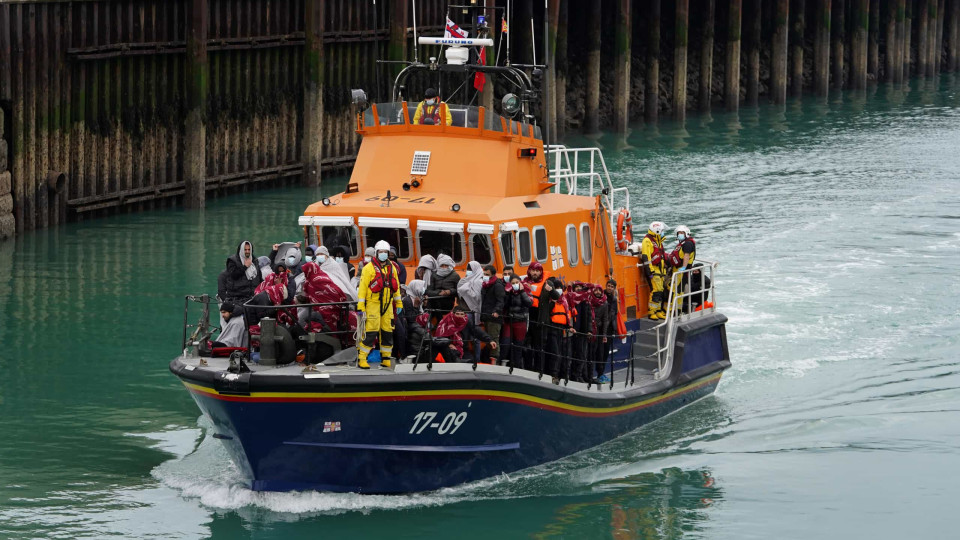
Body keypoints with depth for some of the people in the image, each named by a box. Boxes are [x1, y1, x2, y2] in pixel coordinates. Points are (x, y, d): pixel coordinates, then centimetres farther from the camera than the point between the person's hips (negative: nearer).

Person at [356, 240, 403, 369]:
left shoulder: (392, 268, 14)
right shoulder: (369, 268, -3)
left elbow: (396, 286, 21)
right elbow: (362, 286, -6)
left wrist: (399, 303, 19)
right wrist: (360, 305, -11)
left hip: (387, 304, 5)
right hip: (373, 304, -5)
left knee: (387, 332, 6)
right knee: (371, 331, -11)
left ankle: (386, 359, 15)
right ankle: (361, 359, -7)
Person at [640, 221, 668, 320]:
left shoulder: (658, 241, 19)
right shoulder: (647, 241, -12)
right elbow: (646, 257, -18)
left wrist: (664, 269, 29)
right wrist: (650, 271, -22)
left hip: (659, 271, 9)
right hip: (653, 270, -9)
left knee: (660, 291, 9)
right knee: (656, 291, -14)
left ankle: (658, 311, 16)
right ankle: (651, 312, -10)